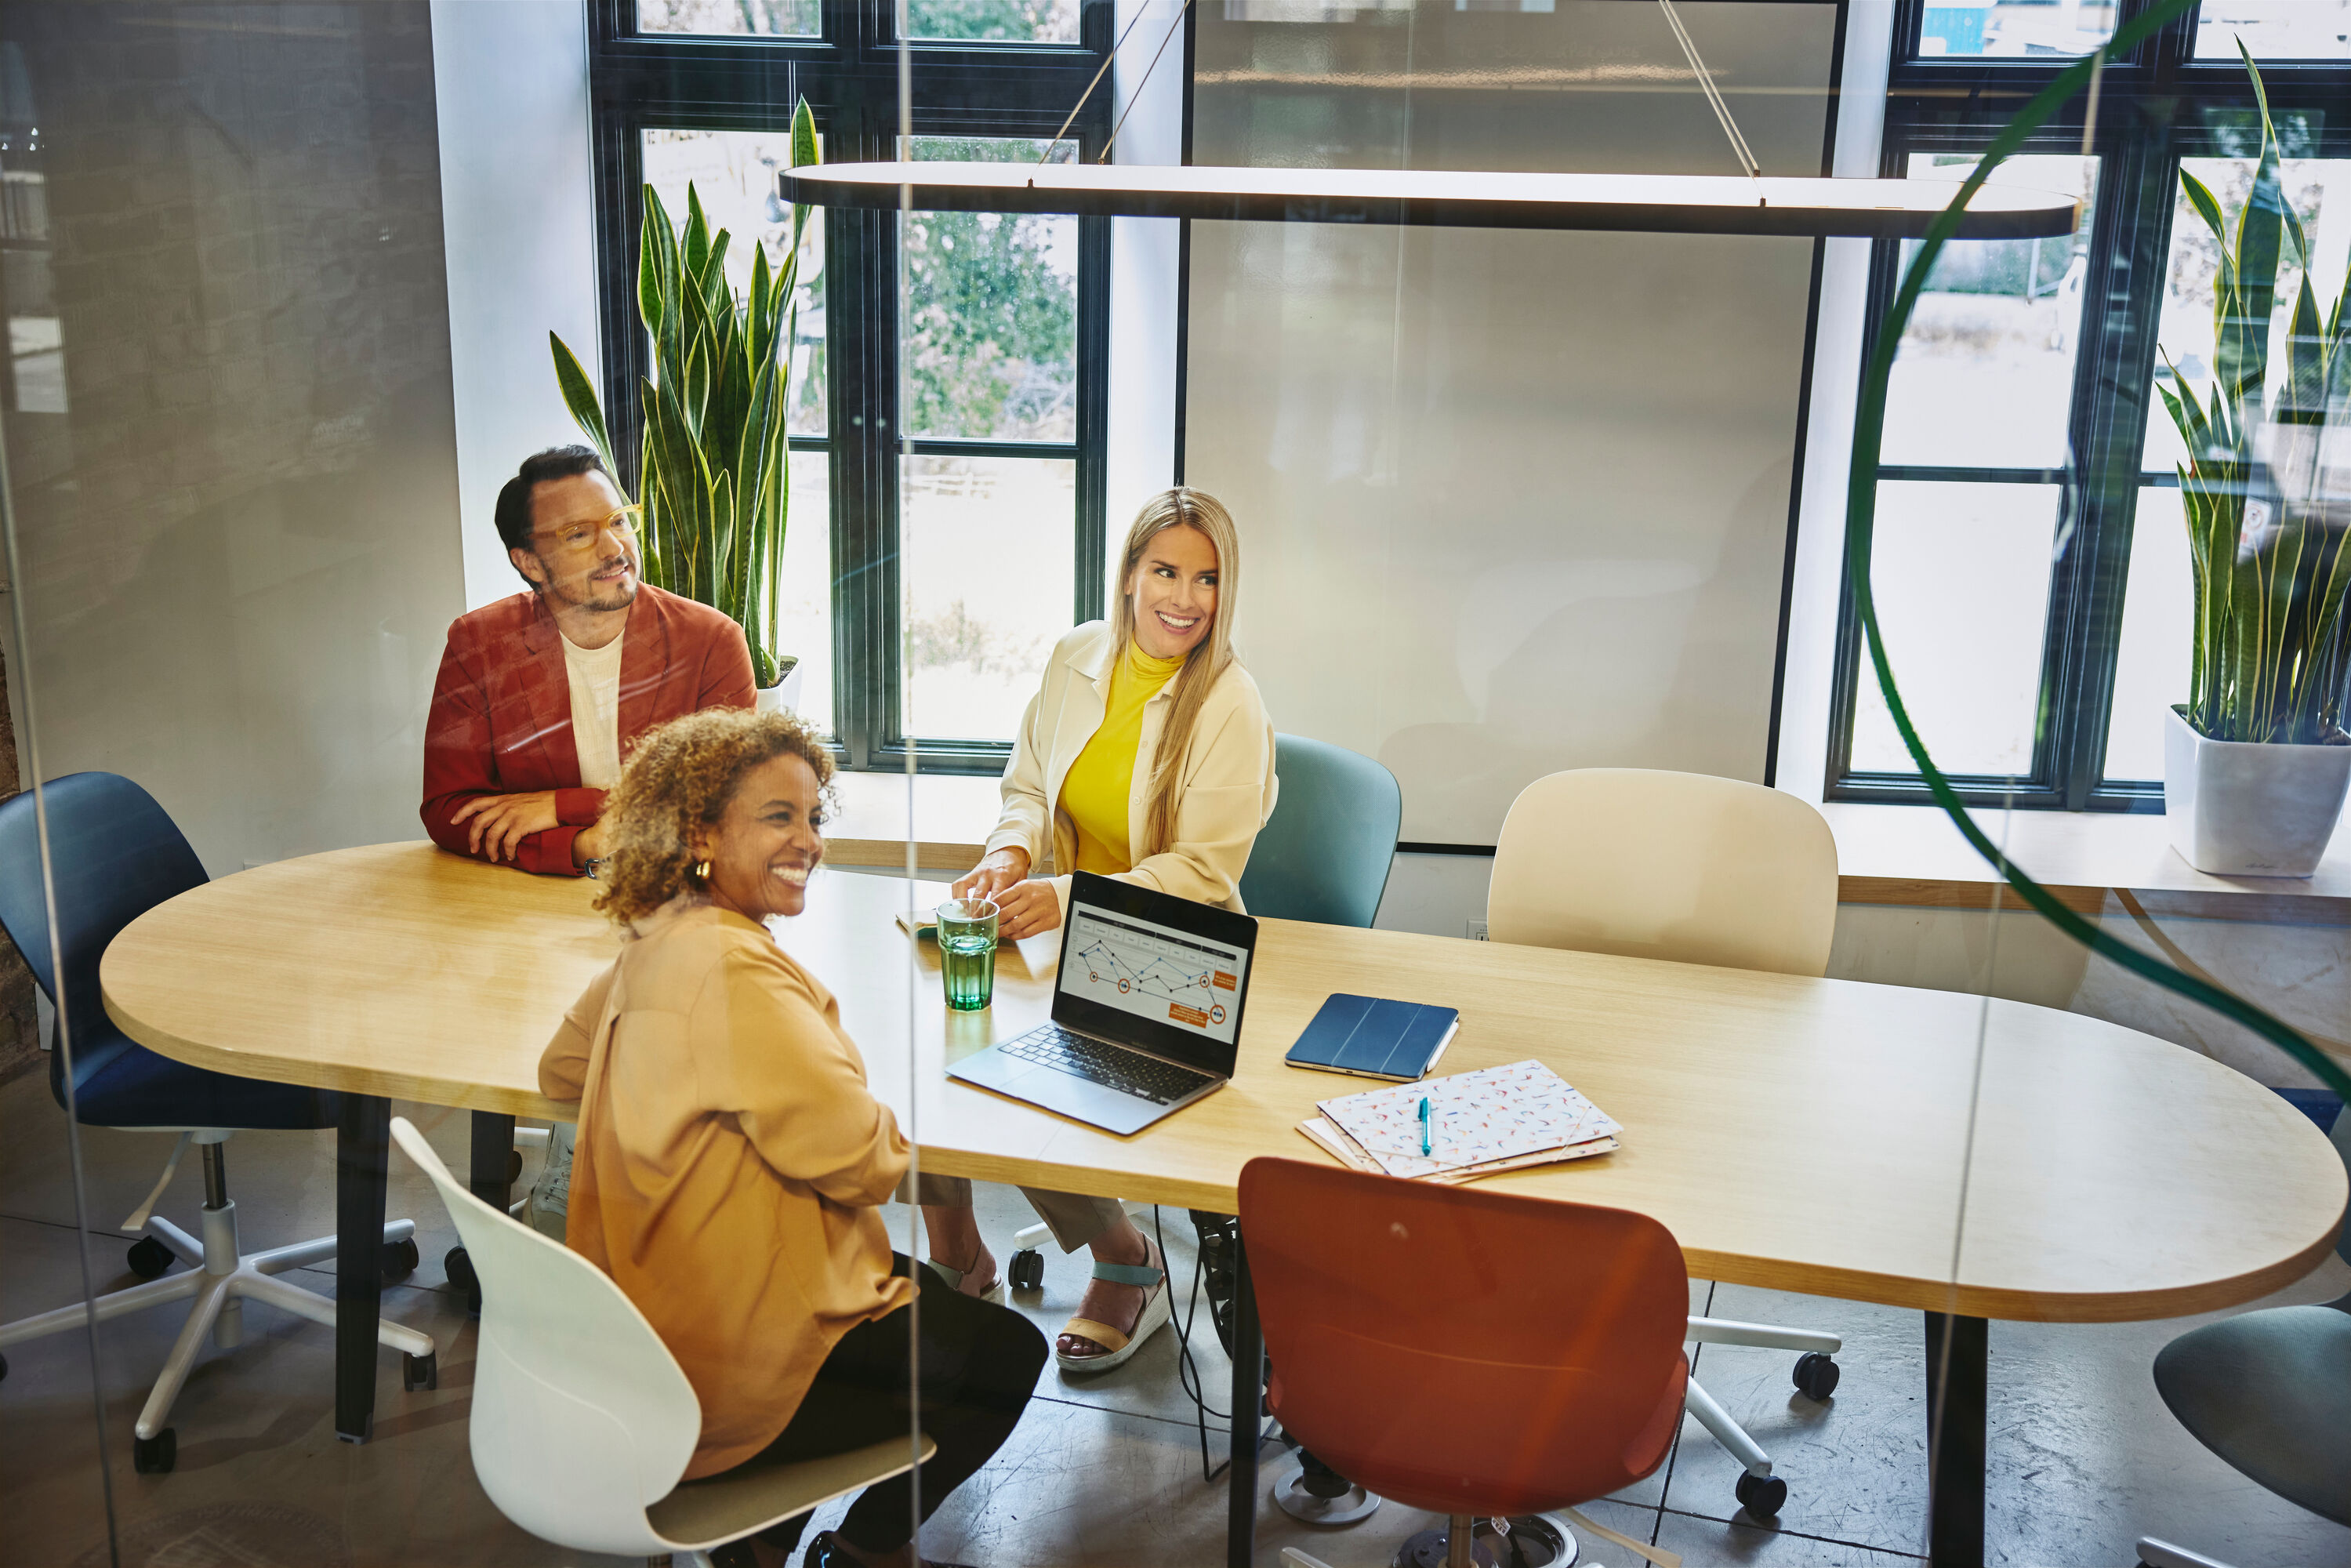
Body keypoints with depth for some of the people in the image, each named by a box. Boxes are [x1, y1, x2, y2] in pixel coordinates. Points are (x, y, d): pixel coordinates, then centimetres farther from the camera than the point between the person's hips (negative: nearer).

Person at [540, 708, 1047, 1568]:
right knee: (1010, 1355, 5)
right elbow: (855, 1157, -25)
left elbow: (560, 1069, 20)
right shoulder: (730, 966, -27)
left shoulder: (656, 943, 4)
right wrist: (885, 1128, -2)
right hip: (728, 1358, -10)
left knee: (929, 1294, 28)